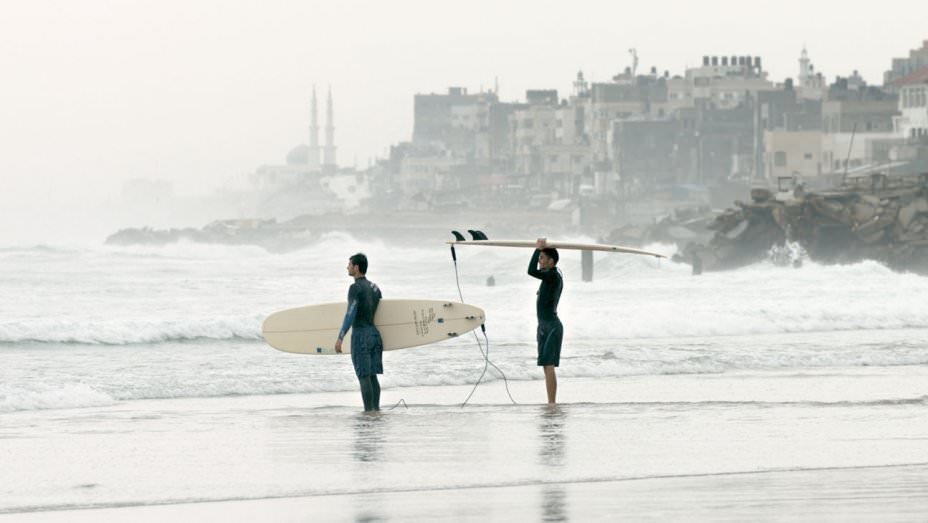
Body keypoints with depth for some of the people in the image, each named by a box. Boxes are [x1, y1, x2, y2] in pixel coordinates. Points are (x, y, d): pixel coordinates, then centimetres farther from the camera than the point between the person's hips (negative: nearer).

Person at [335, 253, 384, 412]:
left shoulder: (356, 288, -11)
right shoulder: (375, 288, 13)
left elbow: (350, 314, -17)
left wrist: (340, 338, -18)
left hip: (360, 333, -8)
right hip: (375, 333, 8)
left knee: (364, 376, -6)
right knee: (372, 376, 10)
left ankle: (368, 410, -8)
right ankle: (376, 408, 10)